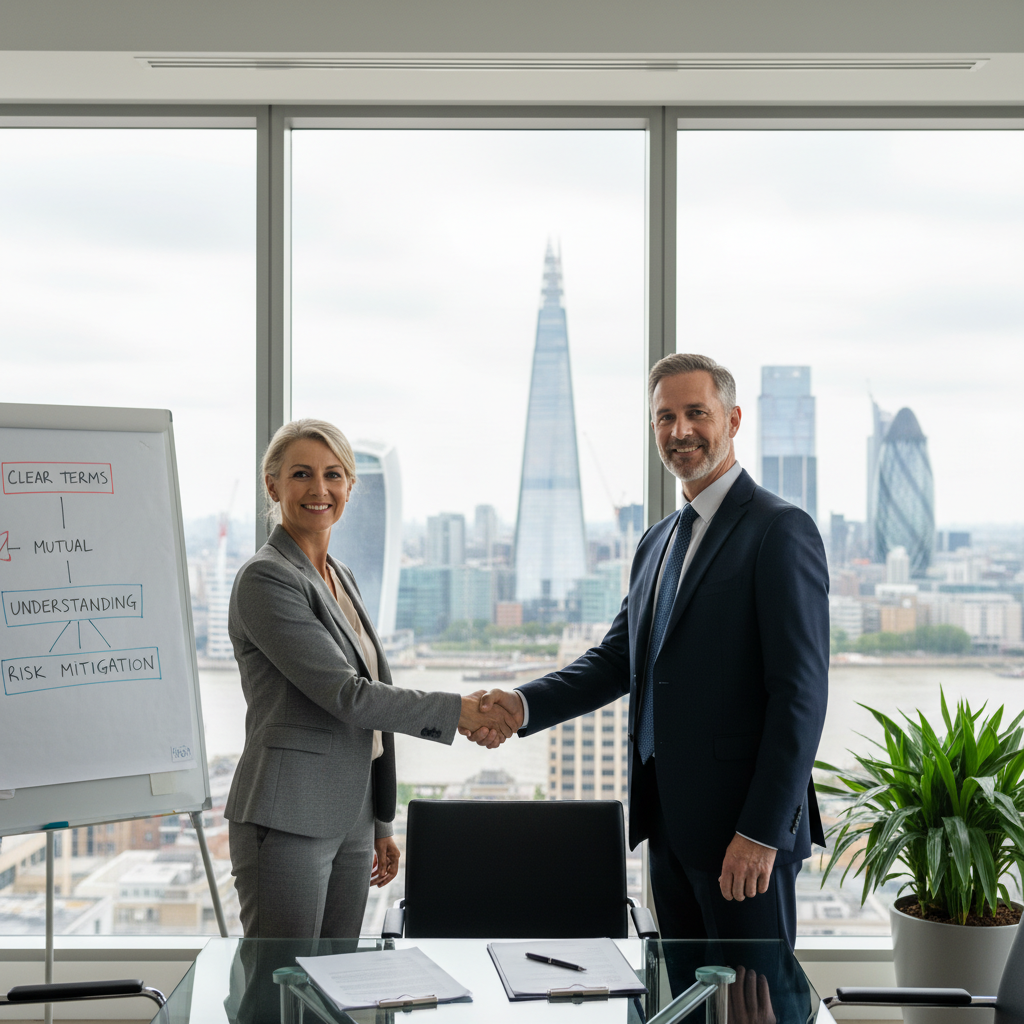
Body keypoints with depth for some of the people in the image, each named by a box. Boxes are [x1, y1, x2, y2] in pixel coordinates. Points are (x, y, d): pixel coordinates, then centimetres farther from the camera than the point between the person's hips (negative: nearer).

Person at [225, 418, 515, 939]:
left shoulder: (341, 577, 16)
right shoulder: (265, 578, -11)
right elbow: (344, 695, -17)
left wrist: (379, 824, 20)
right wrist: (458, 710, -13)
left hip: (349, 819, 8)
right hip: (288, 820, -8)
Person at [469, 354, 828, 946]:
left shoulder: (780, 530, -11)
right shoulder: (659, 541, 16)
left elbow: (801, 692, -16)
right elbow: (618, 660, 15)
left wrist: (762, 832, -20)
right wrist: (524, 705, -2)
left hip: (744, 828, -8)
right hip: (668, 817, 8)